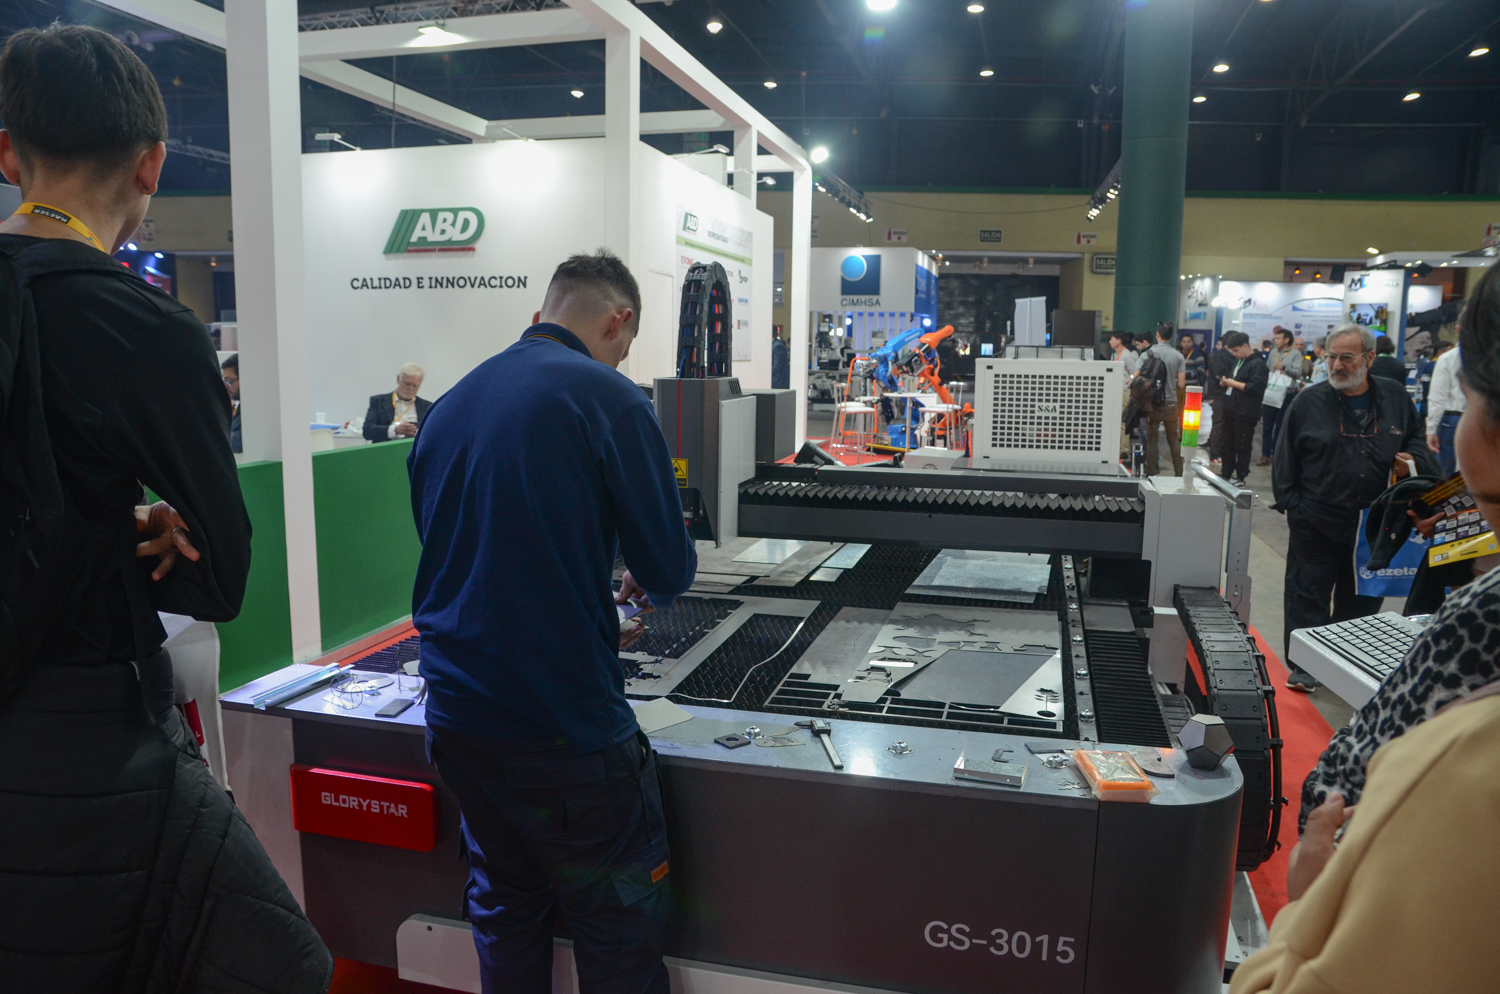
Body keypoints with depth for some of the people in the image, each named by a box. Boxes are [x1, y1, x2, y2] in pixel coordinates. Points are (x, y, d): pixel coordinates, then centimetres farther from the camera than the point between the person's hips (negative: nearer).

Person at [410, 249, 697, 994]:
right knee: (619, 931, 9)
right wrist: (641, 587, 14)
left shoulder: (449, 405, 7)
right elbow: (669, 569, -10)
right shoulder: (606, 399, -12)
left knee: (504, 905, 22)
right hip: (565, 728, -6)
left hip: (456, 715, 7)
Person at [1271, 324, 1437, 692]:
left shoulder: (1395, 397, 3)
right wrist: (1292, 504, -6)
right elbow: (1286, 458, -1)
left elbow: (1417, 438, 18)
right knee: (1308, 596, 2)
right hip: (1316, 522, -3)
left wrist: (1414, 460, -4)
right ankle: (1304, 667, 14)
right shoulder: (1309, 402, -5)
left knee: (1362, 599, 15)